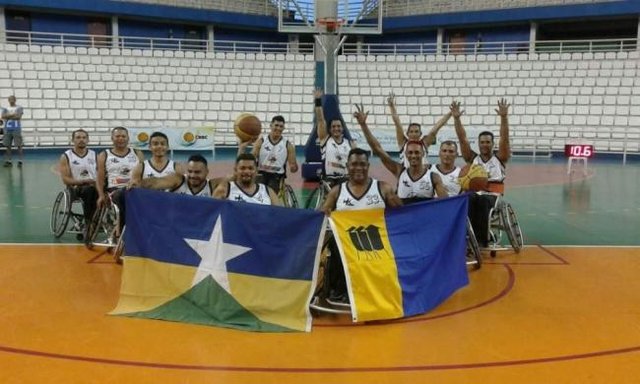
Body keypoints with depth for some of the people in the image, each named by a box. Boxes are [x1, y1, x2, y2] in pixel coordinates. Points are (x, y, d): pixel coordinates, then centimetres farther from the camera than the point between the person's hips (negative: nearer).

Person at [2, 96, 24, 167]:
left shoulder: (19, 108, 2)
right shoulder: (5, 108, 12)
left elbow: (18, 116, -13)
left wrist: (8, 116, -6)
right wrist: (13, 114, -12)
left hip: (17, 129, -4)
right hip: (7, 129, 4)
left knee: (19, 145, -5)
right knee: (7, 145, 5)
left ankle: (20, 161, -2)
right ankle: (8, 161, 10)